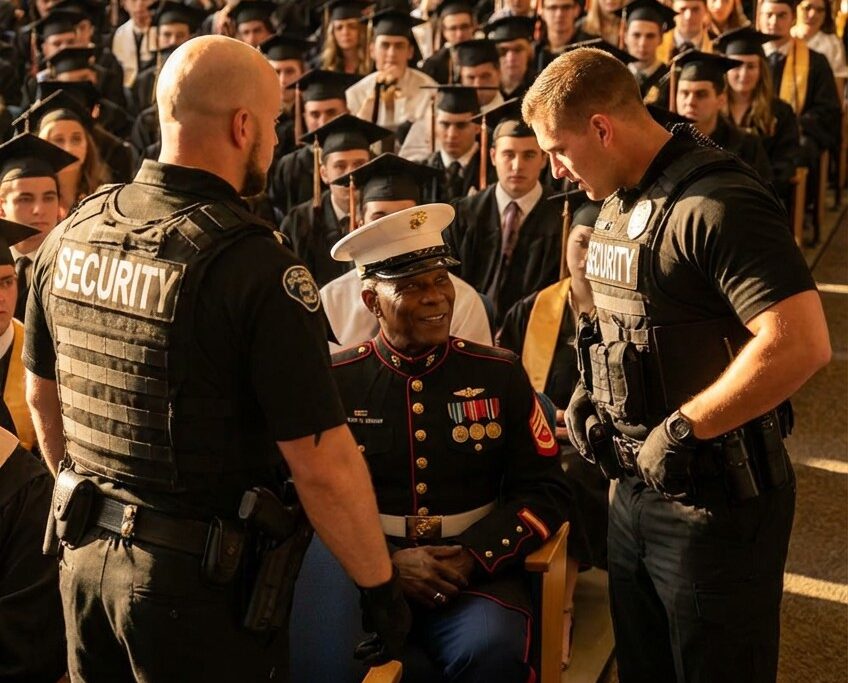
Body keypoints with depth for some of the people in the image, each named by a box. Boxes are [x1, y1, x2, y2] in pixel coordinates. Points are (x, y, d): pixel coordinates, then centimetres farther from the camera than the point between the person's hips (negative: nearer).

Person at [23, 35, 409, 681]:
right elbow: (323, 464, -21)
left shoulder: (73, 234, -1)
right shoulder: (257, 267, -21)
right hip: (204, 580, -6)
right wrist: (381, 588, -8)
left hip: (84, 555, 6)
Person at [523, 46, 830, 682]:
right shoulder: (620, 204, 9)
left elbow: (801, 343, -31)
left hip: (715, 502, -9)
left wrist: (681, 429, -23)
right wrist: (589, 393, 5)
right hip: (639, 485, 9)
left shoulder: (717, 204, -21)